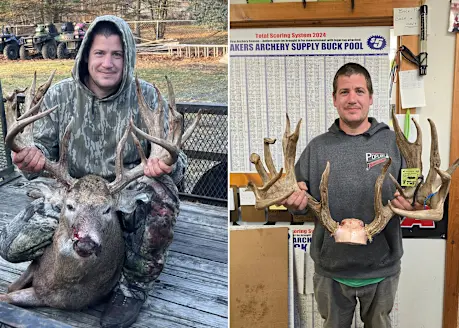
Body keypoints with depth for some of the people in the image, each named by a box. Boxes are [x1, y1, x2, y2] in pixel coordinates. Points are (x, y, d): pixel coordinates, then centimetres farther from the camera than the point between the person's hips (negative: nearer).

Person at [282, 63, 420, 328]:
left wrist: (413, 204, -21)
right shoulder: (317, 147, 1)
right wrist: (296, 203, -18)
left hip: (382, 268, 0)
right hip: (331, 269, 1)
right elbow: (300, 201, 5)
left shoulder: (394, 143, -3)